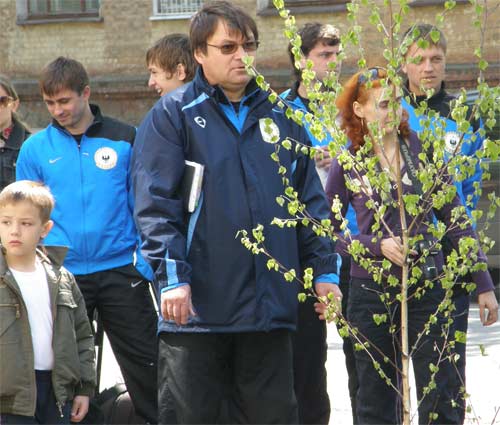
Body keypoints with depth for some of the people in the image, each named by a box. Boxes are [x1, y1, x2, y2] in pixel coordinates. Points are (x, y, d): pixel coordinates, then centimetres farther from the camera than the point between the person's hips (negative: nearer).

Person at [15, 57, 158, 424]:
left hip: (120, 268, -1)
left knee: (145, 363, 0)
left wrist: (148, 262, -5)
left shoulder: (124, 139, 1)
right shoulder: (35, 148, 4)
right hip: (60, 275, 1)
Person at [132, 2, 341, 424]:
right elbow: (155, 203, -8)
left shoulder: (279, 116, 13)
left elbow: (310, 199, 16)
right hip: (198, 303, -4)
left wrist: (325, 269, 9)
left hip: (270, 304, 4)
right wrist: (172, 276, -17)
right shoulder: (174, 114, -1)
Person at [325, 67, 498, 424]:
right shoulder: (347, 164, -2)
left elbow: (454, 218, 5)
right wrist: (379, 245, -15)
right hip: (371, 291, 0)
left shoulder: (421, 149, 1)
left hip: (427, 289, 0)